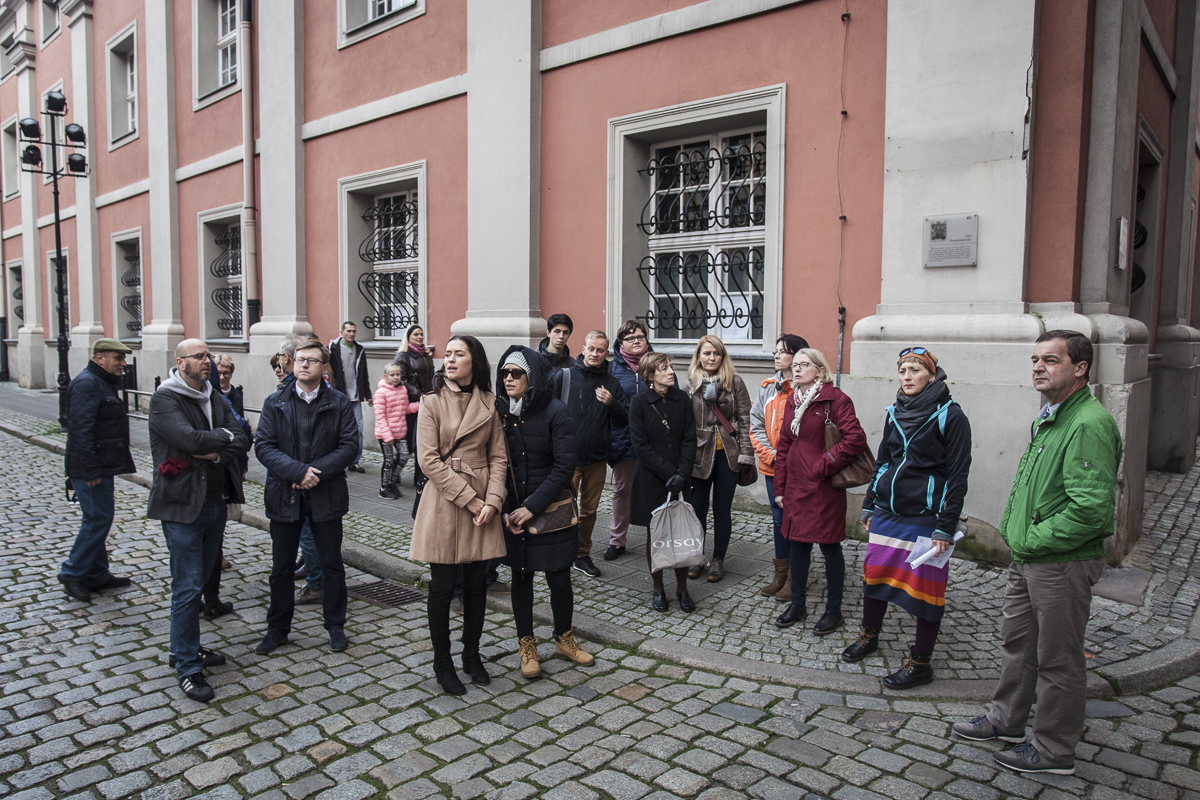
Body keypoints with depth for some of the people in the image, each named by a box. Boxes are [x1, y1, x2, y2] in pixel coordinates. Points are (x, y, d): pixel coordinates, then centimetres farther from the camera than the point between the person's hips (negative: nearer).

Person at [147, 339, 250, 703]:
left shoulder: (215, 398, 11)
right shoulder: (164, 399, -11)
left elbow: (242, 442, 1)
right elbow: (191, 439, -26)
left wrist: (214, 453, -16)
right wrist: (223, 435, -9)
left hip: (216, 502, 7)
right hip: (182, 505, -7)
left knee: (198, 580, 17)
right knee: (187, 587, -3)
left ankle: (183, 649, 32)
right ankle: (188, 668, 7)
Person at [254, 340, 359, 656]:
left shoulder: (340, 403, -1)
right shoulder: (275, 403, 3)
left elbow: (349, 446, -7)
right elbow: (263, 446, -6)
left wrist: (317, 473, -18)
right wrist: (298, 471, -19)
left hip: (326, 495, -1)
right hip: (284, 496, 1)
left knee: (332, 565, 9)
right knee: (281, 567, 12)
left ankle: (335, 625, 25)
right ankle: (278, 628, 28)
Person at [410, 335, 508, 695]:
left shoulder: (489, 403, 6)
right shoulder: (432, 402, -3)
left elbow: (498, 456, 6)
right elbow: (429, 459, -10)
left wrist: (493, 499, -9)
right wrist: (469, 499, -15)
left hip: (483, 504, 3)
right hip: (444, 501, -3)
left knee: (476, 583, 11)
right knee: (442, 586, 4)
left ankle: (472, 655, 28)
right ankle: (442, 662, 20)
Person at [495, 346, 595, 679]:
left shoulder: (555, 412, -11)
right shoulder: (498, 412, -1)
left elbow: (564, 467, -13)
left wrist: (532, 507, -16)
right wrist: (504, 511, -8)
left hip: (551, 510, -2)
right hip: (512, 512, 3)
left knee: (559, 578, 5)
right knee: (521, 577, 11)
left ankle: (564, 639, 29)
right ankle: (526, 646, 28)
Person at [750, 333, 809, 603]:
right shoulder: (768, 387, 9)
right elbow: (756, 425, 9)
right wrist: (771, 454, -3)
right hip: (773, 467, 6)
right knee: (778, 519, 14)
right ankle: (780, 574, 27)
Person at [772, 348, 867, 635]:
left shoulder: (835, 399, -11)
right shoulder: (792, 401, 12)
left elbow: (856, 439, -20)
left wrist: (824, 465, -17)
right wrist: (779, 487, 12)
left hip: (824, 487, -7)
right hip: (796, 484, 7)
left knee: (829, 546, 5)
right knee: (797, 543, 14)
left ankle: (833, 610, 20)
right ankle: (797, 603, 29)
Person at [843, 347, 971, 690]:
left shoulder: (949, 416, -8)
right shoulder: (895, 413, 10)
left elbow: (957, 475, -9)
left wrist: (946, 526, -13)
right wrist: (869, 504, 16)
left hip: (925, 518, -6)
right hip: (887, 513, 6)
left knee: (925, 586, 3)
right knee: (874, 573, 13)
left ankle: (920, 663, 16)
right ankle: (869, 635, 35)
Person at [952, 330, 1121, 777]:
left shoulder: (1089, 425, -21)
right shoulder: (1049, 418, 11)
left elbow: (1090, 509, -28)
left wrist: (1032, 540, -19)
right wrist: (1013, 532, 9)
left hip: (1063, 563, -9)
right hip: (1029, 558, 9)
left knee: (1058, 660, 7)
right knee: (1017, 643, 21)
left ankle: (1055, 751, 24)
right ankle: (1007, 721, 39)